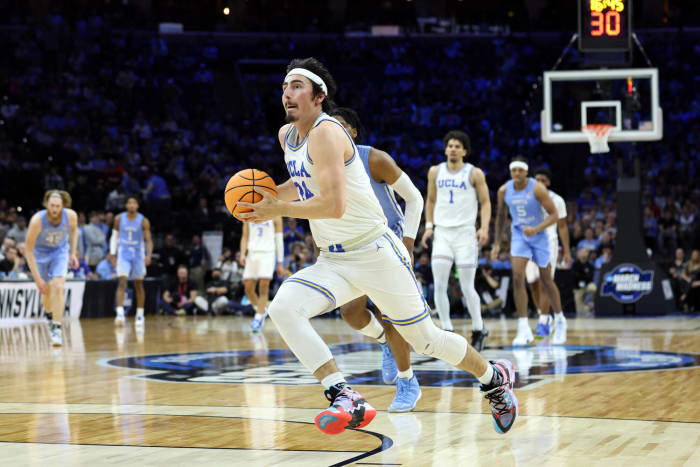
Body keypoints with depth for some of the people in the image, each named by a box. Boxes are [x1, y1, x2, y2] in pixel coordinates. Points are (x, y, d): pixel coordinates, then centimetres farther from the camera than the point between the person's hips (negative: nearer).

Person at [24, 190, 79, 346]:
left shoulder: (71, 216, -22)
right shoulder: (37, 220, -30)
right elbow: (29, 250, -23)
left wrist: (73, 253, 1)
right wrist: (37, 278, -25)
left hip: (60, 251, 0)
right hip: (40, 253, 0)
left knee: (57, 287, -20)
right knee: (46, 292, 6)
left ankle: (56, 329, -12)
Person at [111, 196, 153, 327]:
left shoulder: (143, 221, -6)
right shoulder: (119, 219, -1)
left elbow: (148, 240, -9)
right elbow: (114, 237, 9)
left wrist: (148, 255, -25)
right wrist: (112, 254, 3)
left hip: (138, 255, 0)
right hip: (123, 255, 0)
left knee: (138, 285, 10)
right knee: (122, 282, -16)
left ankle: (140, 315, 21)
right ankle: (120, 314, -24)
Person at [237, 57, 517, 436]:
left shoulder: (326, 133, -19)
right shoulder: (287, 135, 9)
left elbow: (334, 205, -29)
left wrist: (278, 211, -21)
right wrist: (266, 197, 8)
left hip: (375, 255, -8)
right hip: (333, 262, 8)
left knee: (425, 339, 5)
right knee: (283, 309, -20)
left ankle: (494, 377, 33)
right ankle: (346, 399, -24)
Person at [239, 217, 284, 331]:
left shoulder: (275, 217, 3)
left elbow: (279, 240, 5)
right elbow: (245, 236, 15)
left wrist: (280, 263, 2)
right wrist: (242, 253, -1)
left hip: (268, 253, -4)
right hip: (252, 253, 4)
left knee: (263, 287, -14)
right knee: (248, 288, -1)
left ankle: (259, 318, -10)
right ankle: (261, 310, 21)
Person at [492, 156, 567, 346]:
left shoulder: (537, 188, -18)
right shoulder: (504, 191, -6)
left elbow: (554, 215, -14)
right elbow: (500, 216, 9)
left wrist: (536, 229, -29)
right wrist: (497, 243, 8)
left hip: (538, 235, -2)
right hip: (518, 234, 2)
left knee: (546, 280, 9)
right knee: (518, 278, -16)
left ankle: (560, 320, 33)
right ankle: (524, 329, -15)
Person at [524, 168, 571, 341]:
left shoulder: (557, 200, 2)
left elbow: (562, 227, 6)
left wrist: (567, 252, 2)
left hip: (549, 243, -3)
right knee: (533, 284, 5)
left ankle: (543, 322, -14)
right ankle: (544, 315, 25)